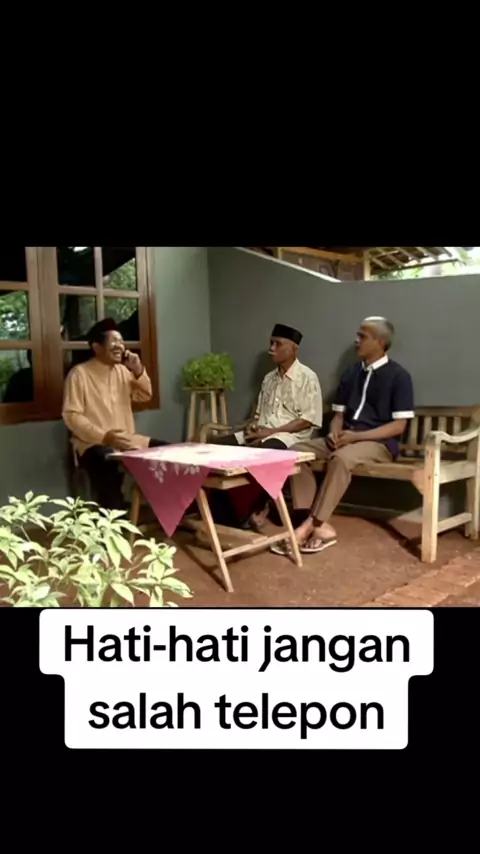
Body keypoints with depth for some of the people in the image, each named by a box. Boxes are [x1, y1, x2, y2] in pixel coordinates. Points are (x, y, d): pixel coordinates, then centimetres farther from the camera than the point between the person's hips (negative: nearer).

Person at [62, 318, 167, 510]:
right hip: (95, 444, -7)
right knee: (110, 464, -39)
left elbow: (145, 396, 19)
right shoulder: (79, 373, -8)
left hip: (128, 440, 7)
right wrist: (104, 436, -25)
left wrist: (139, 372, 0)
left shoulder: (123, 371, 13)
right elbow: (71, 416, -14)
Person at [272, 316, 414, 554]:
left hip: (379, 443, -6)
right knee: (297, 450, -16)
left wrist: (356, 436, -19)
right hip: (346, 440, 7)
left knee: (341, 458, -38)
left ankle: (309, 526, -31)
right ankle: (321, 526, -24)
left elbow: (399, 426, -10)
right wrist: (335, 433, -6)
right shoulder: (351, 373, 15)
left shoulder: (398, 376, -4)